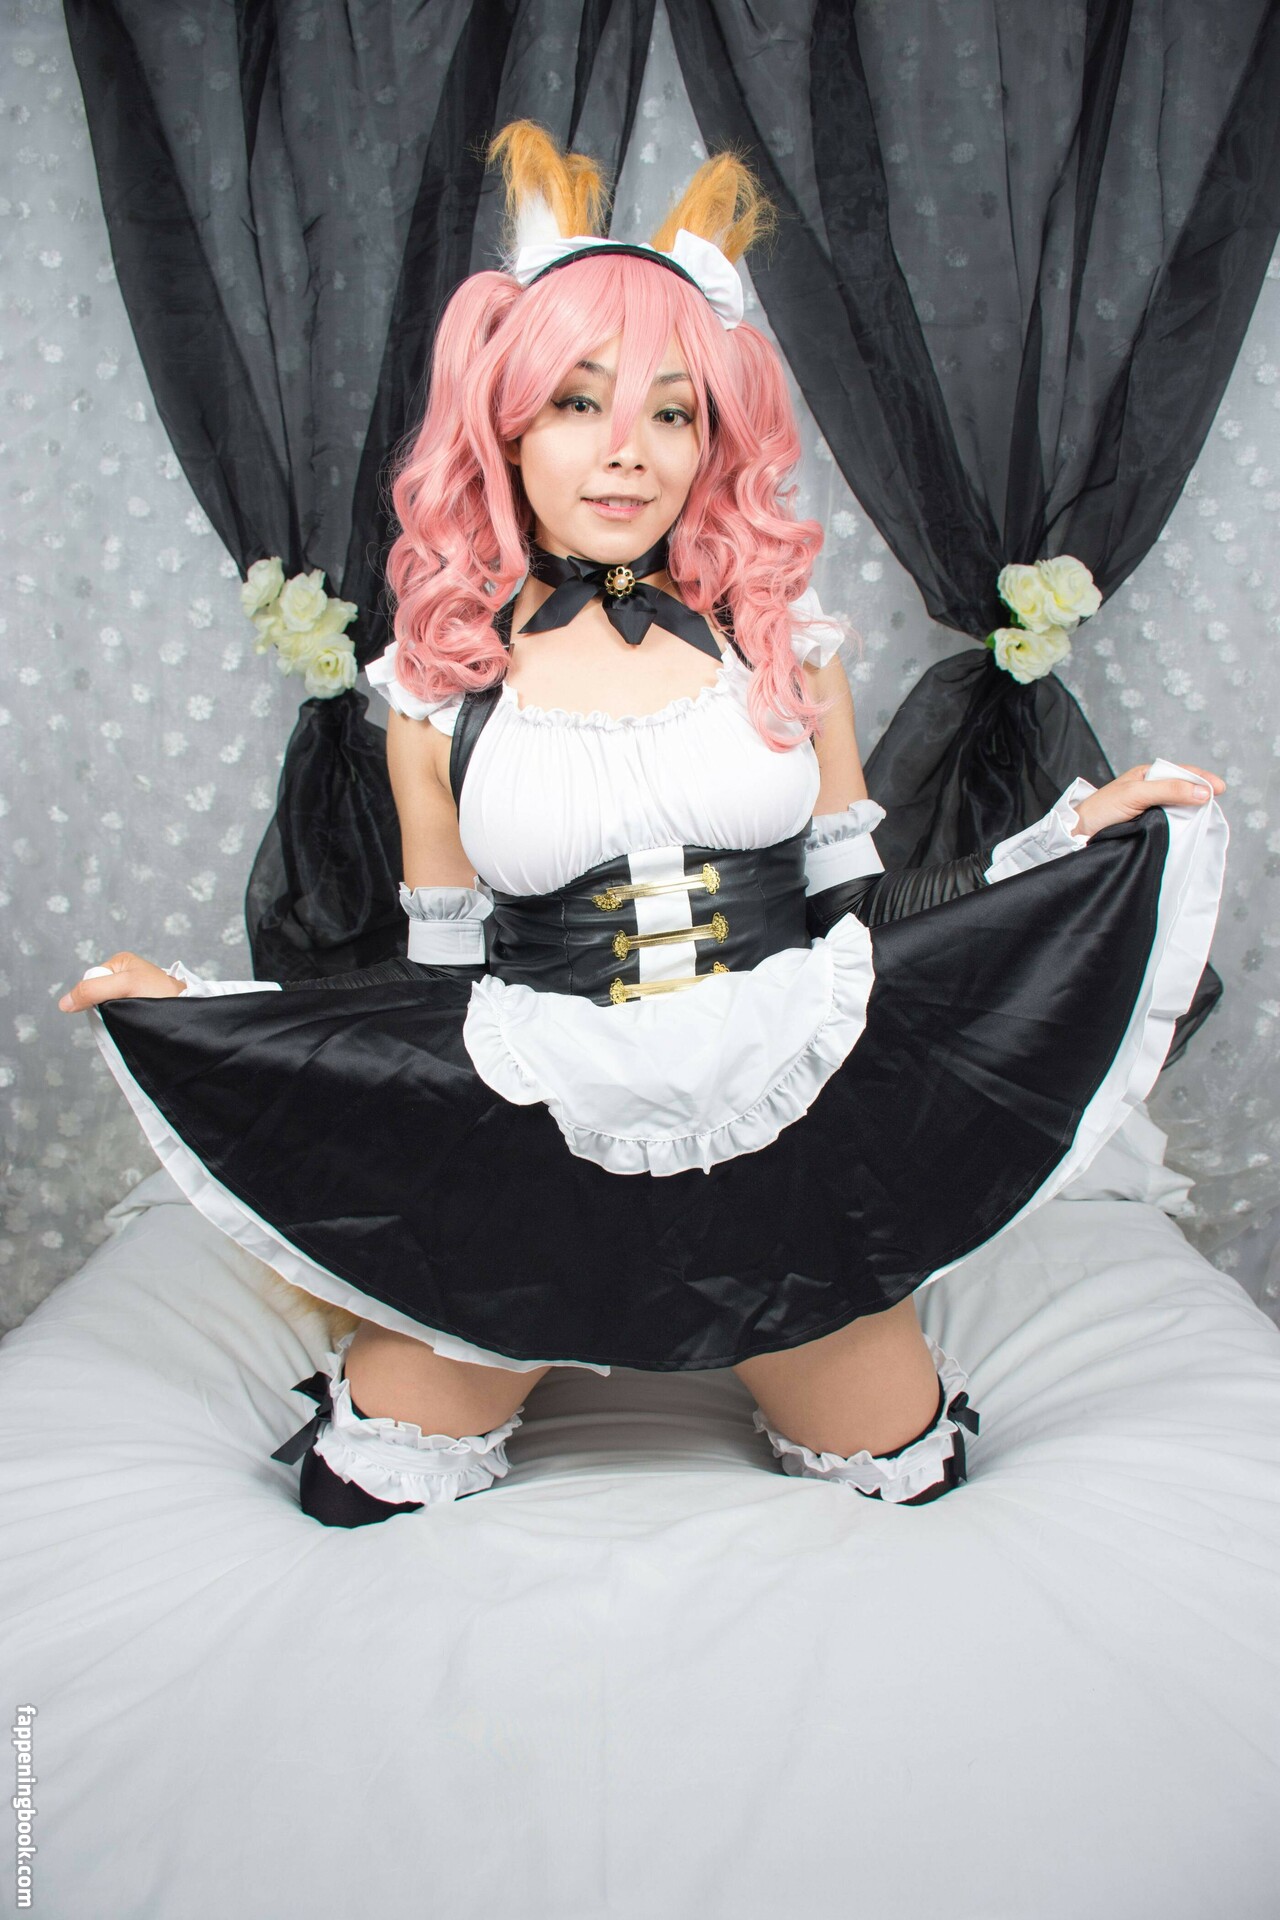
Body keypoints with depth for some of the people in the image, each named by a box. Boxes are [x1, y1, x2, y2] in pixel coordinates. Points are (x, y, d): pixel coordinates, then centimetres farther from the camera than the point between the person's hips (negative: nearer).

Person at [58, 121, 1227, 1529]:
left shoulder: (783, 637, -1)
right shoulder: (439, 680, -3)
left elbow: (859, 904, 5)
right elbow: (443, 975, 2)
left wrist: (1084, 828, -2)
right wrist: (186, 1010, -4)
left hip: (797, 1135, 1)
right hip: (542, 1158, 0)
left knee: (907, 1481, 17)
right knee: (357, 1496, 10)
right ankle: (542, 1372, 39)